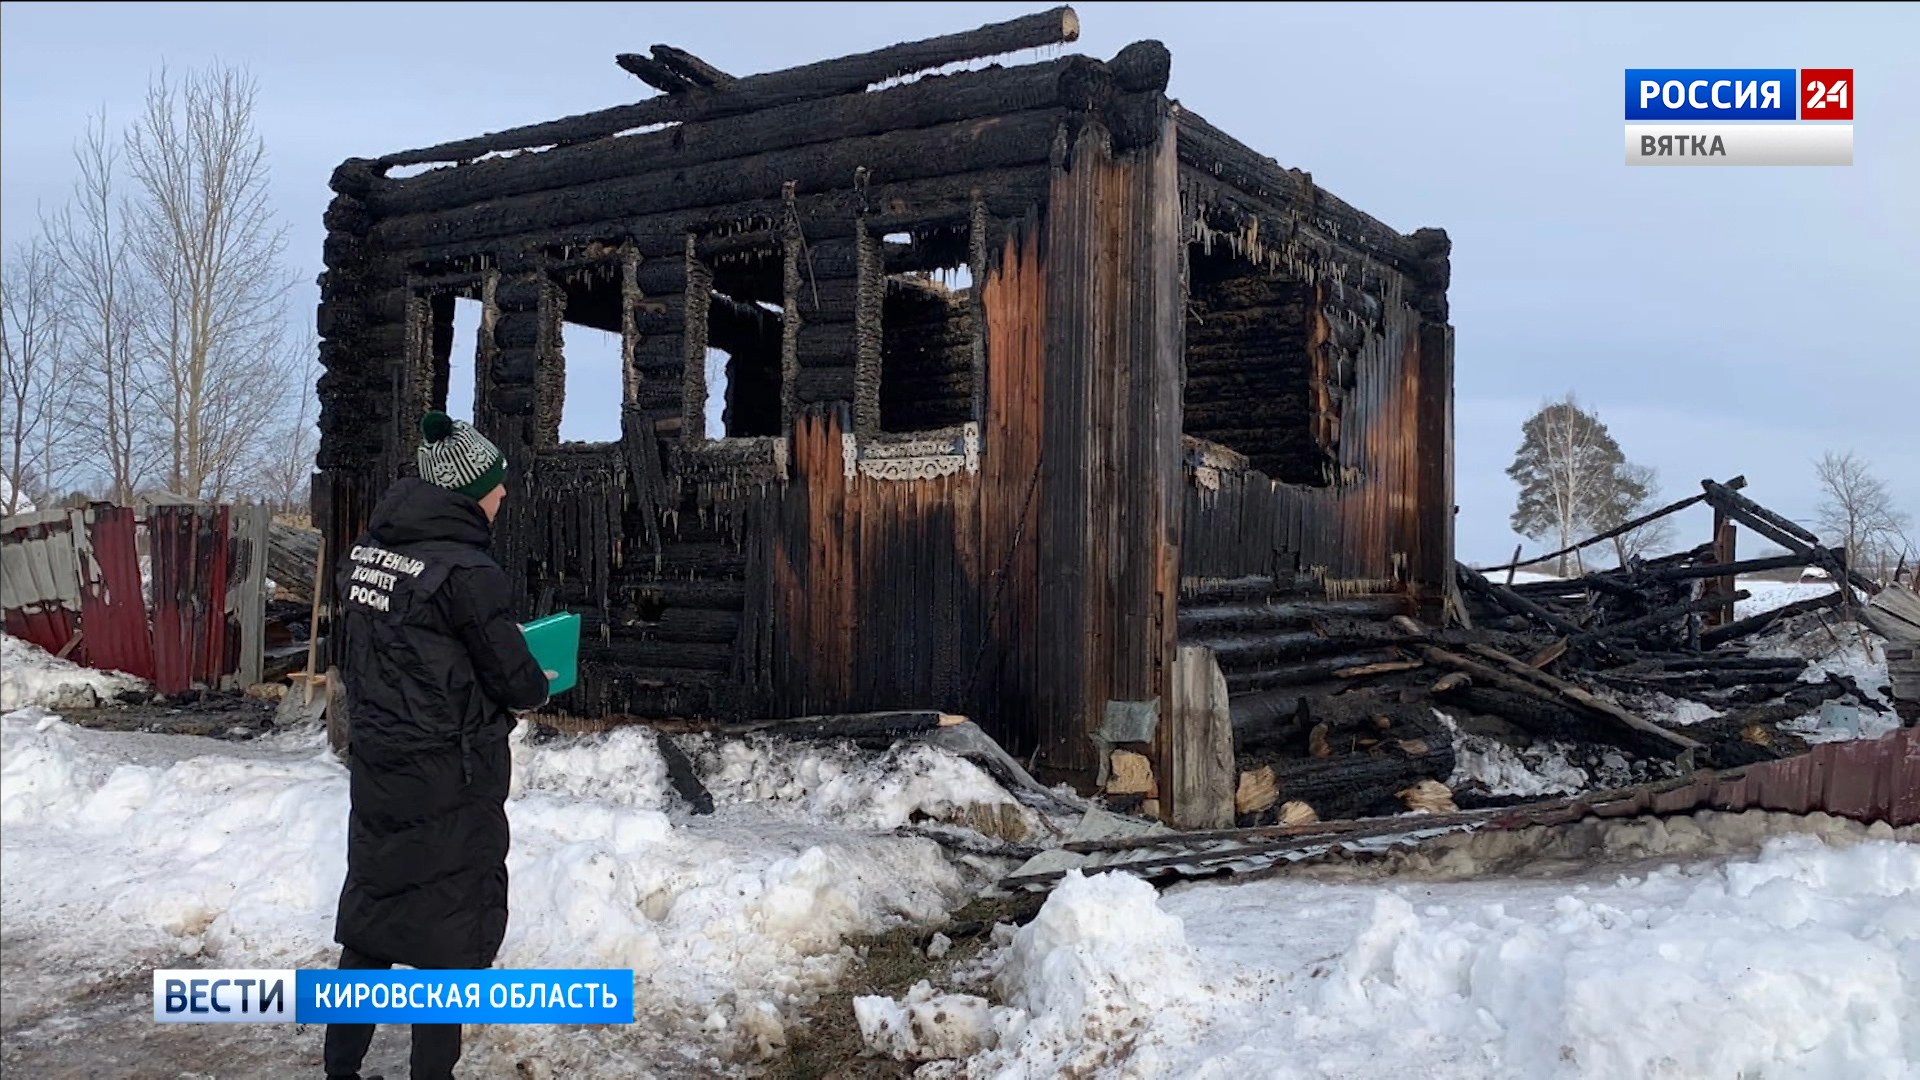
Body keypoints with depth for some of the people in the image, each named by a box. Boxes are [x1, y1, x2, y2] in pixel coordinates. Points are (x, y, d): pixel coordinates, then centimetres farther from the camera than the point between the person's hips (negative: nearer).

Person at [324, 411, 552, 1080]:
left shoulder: (366, 553, 4)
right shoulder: (465, 570, -20)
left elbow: (349, 659, 12)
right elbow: (515, 677, -14)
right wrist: (537, 690, 6)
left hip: (374, 769, 7)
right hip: (449, 781, -7)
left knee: (370, 920, 18)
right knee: (452, 929, 6)